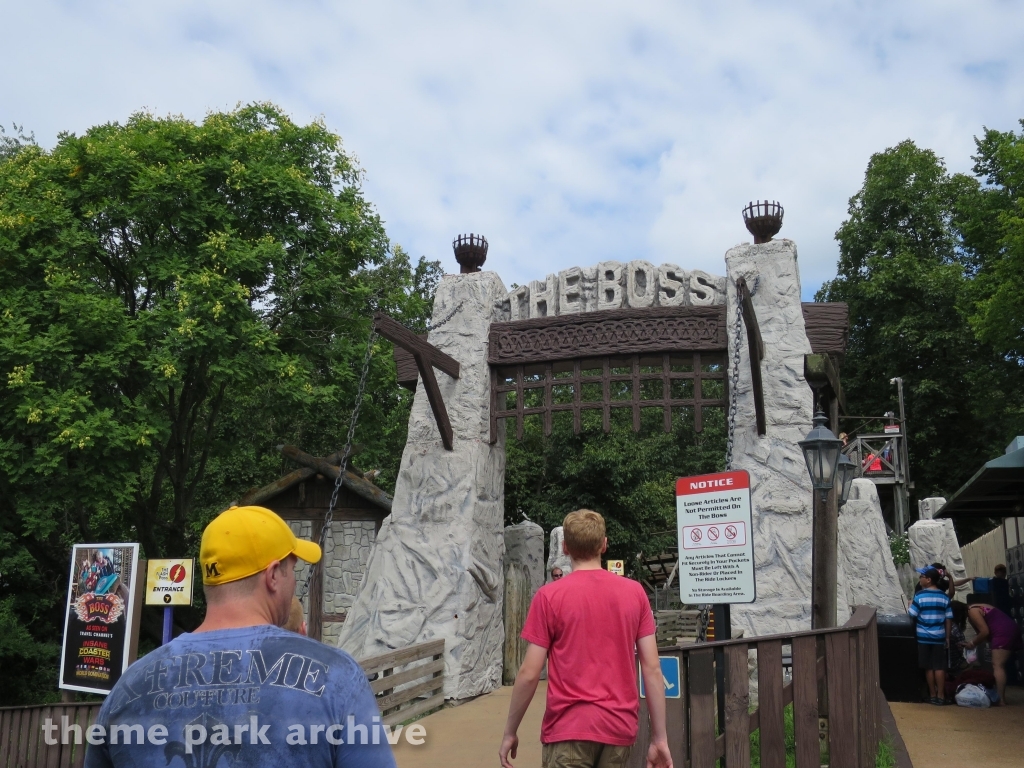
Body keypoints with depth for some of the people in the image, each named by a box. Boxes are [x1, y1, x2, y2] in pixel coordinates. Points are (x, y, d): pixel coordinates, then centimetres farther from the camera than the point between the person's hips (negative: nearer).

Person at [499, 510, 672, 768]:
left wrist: (510, 732, 4)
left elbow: (529, 674, -7)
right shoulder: (635, 592, 1)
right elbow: (653, 669, 0)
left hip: (569, 728, -4)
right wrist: (660, 738, 5)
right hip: (620, 728, 4)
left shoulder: (549, 596, -7)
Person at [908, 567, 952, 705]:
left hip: (924, 637, -2)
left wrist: (910, 606, 13)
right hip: (939, 637, 3)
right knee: (939, 667, 5)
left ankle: (933, 695, 12)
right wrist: (947, 637, 10)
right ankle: (941, 695, 5)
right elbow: (949, 619, 3)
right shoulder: (944, 597, 1)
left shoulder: (920, 596, -10)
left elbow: (911, 615, -9)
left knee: (928, 667, 6)